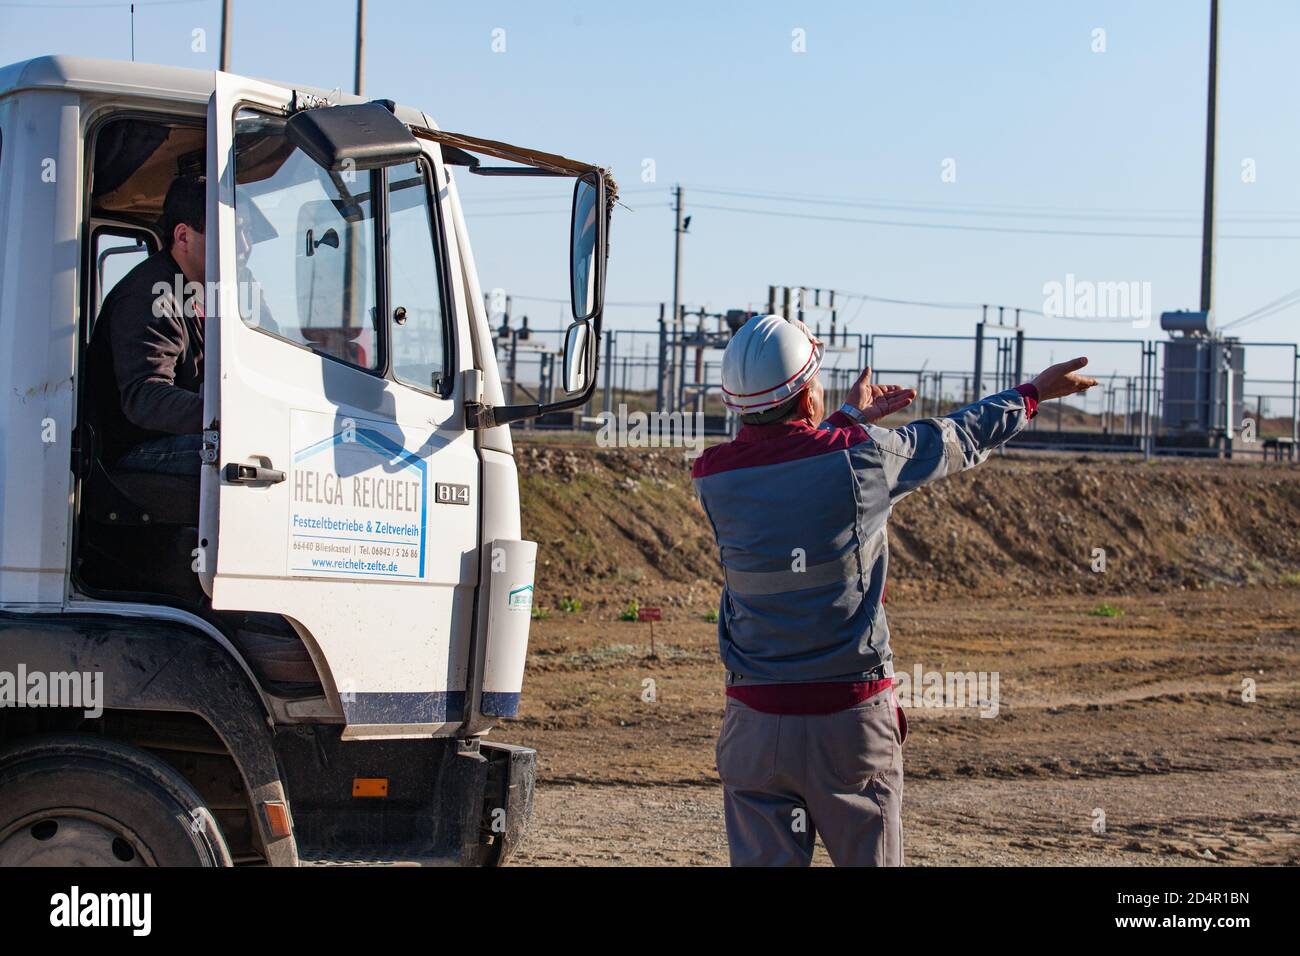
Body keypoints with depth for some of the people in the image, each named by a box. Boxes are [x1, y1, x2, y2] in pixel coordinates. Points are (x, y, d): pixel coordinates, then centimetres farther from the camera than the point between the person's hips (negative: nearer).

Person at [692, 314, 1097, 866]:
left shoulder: (711, 477, -2)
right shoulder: (860, 455, -9)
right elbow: (959, 439, 8)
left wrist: (849, 418, 34)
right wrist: (1033, 393, 25)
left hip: (756, 721, 2)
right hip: (852, 717, -1)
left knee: (762, 861, 5)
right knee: (870, 859, 9)